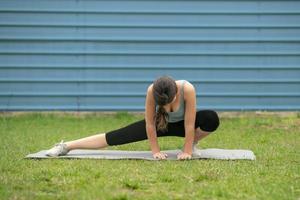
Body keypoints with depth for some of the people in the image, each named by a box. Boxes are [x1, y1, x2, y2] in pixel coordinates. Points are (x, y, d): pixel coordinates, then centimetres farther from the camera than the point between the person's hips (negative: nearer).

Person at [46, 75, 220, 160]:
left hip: (181, 124, 0)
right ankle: (66, 146, -3)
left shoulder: (187, 89, -41)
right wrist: (156, 151, -21)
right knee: (118, 136, -10)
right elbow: (150, 123, -26)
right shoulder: (152, 90, -38)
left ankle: (193, 144, -2)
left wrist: (187, 151, -28)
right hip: (159, 123, 0)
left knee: (212, 119, -31)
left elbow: (189, 124, -33)